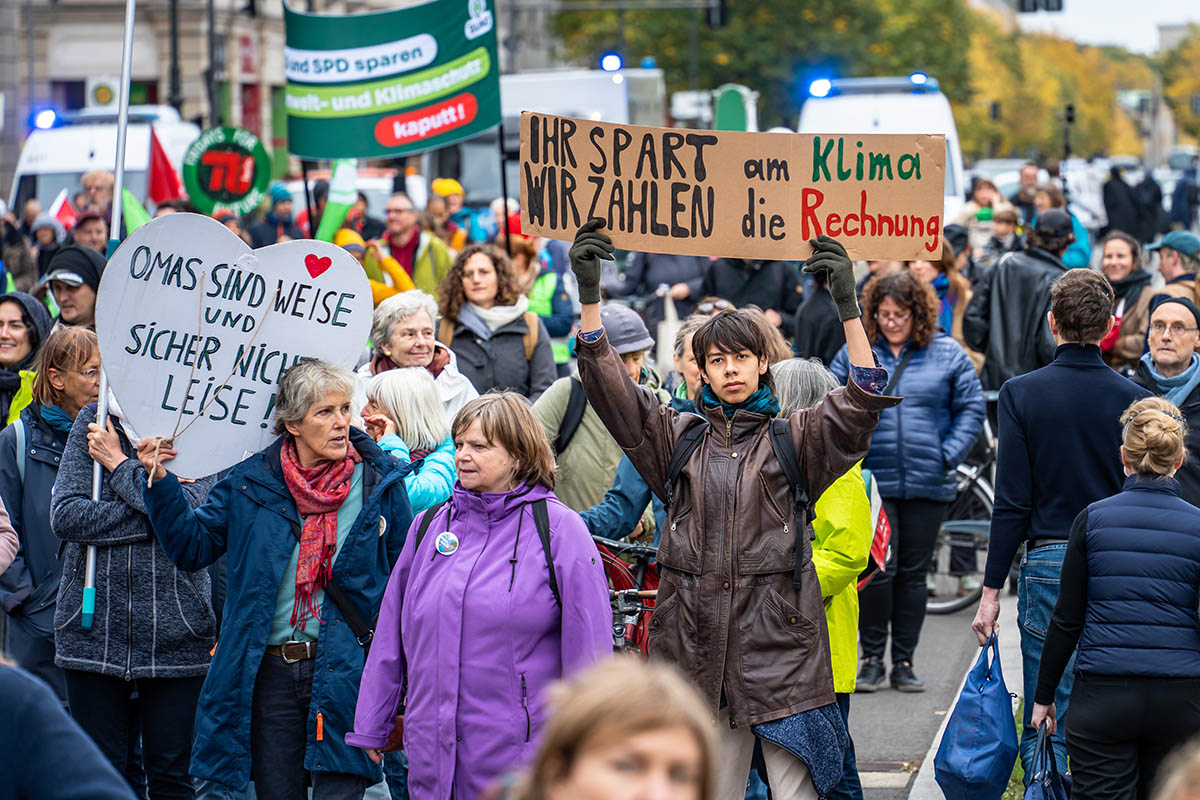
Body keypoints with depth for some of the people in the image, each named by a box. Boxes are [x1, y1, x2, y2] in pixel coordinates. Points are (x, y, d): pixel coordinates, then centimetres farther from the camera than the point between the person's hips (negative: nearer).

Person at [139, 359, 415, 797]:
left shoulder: (380, 482, 1)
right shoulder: (252, 483, 4)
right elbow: (191, 545, 10)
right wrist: (160, 482, -3)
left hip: (346, 671, -2)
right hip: (270, 674, 2)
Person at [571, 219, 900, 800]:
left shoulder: (793, 438, 5)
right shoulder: (679, 437, 12)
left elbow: (863, 399, -9)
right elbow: (611, 390, 3)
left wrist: (847, 307, -23)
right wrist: (589, 296, -8)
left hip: (778, 639, -2)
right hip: (697, 639, 3)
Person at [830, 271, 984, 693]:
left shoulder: (948, 354, 5)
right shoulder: (855, 353, 5)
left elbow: (972, 408, 7)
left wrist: (949, 454, -3)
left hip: (928, 484, 1)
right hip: (871, 482, -1)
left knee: (913, 573, 7)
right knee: (876, 570, -9)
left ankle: (904, 662, 16)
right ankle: (871, 659, 4)